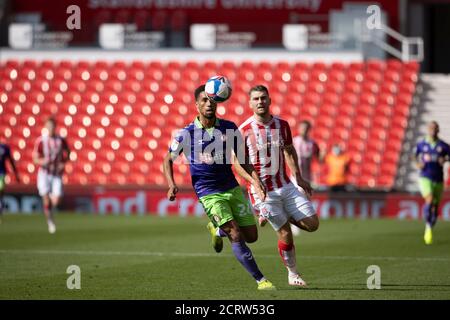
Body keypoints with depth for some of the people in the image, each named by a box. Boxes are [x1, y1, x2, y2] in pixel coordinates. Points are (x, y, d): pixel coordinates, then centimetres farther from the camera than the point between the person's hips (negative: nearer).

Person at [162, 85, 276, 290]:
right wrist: (172, 185, -10)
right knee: (237, 236, -17)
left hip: (232, 188, 4)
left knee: (251, 236, 6)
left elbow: (242, 158, 9)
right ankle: (260, 280, -12)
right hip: (209, 194, -4)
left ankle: (217, 230, 35)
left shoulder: (229, 128, 1)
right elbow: (168, 160, 5)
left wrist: (255, 180, -6)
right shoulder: (187, 134, -7)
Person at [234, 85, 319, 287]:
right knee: (285, 234, -6)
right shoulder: (244, 130, -10)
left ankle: (277, 216, 24)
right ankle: (292, 274, 15)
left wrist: (298, 177, 13)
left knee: (312, 224, -3)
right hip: (262, 192, -4)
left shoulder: (282, 125, 2)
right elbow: (237, 163, -6)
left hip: (285, 186, 4)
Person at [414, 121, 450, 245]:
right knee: (429, 200, -27)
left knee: (435, 208, 8)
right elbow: (415, 155, 19)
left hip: (438, 180, 2)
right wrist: (417, 163, -1)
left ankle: (428, 232, 31)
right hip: (425, 178, -2)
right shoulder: (421, 144, 2)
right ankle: (428, 227, -8)